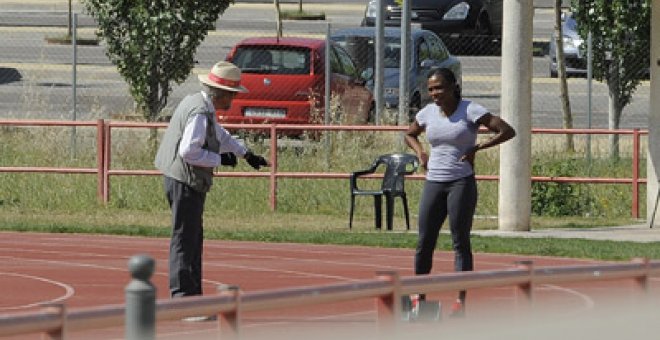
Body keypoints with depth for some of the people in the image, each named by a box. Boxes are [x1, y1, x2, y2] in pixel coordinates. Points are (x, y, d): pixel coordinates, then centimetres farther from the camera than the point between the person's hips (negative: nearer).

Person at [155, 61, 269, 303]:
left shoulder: (194, 102, 13)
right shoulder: (201, 113, -20)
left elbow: (219, 134, 28)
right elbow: (188, 151, -28)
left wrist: (245, 154, 28)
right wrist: (220, 160, -16)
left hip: (183, 181, 11)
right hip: (186, 182, -11)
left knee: (194, 237, 17)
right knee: (185, 239, -10)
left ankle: (192, 293, 24)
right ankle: (182, 295, -10)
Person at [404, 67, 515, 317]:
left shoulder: (470, 111, -8)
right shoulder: (428, 113, 8)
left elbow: (507, 131, -11)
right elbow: (410, 134, 28)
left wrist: (476, 149, -13)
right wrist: (420, 152, 7)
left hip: (461, 183, -5)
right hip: (433, 182, 5)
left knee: (460, 241, -3)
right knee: (424, 242, 3)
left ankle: (461, 300, -1)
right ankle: (419, 296, 14)